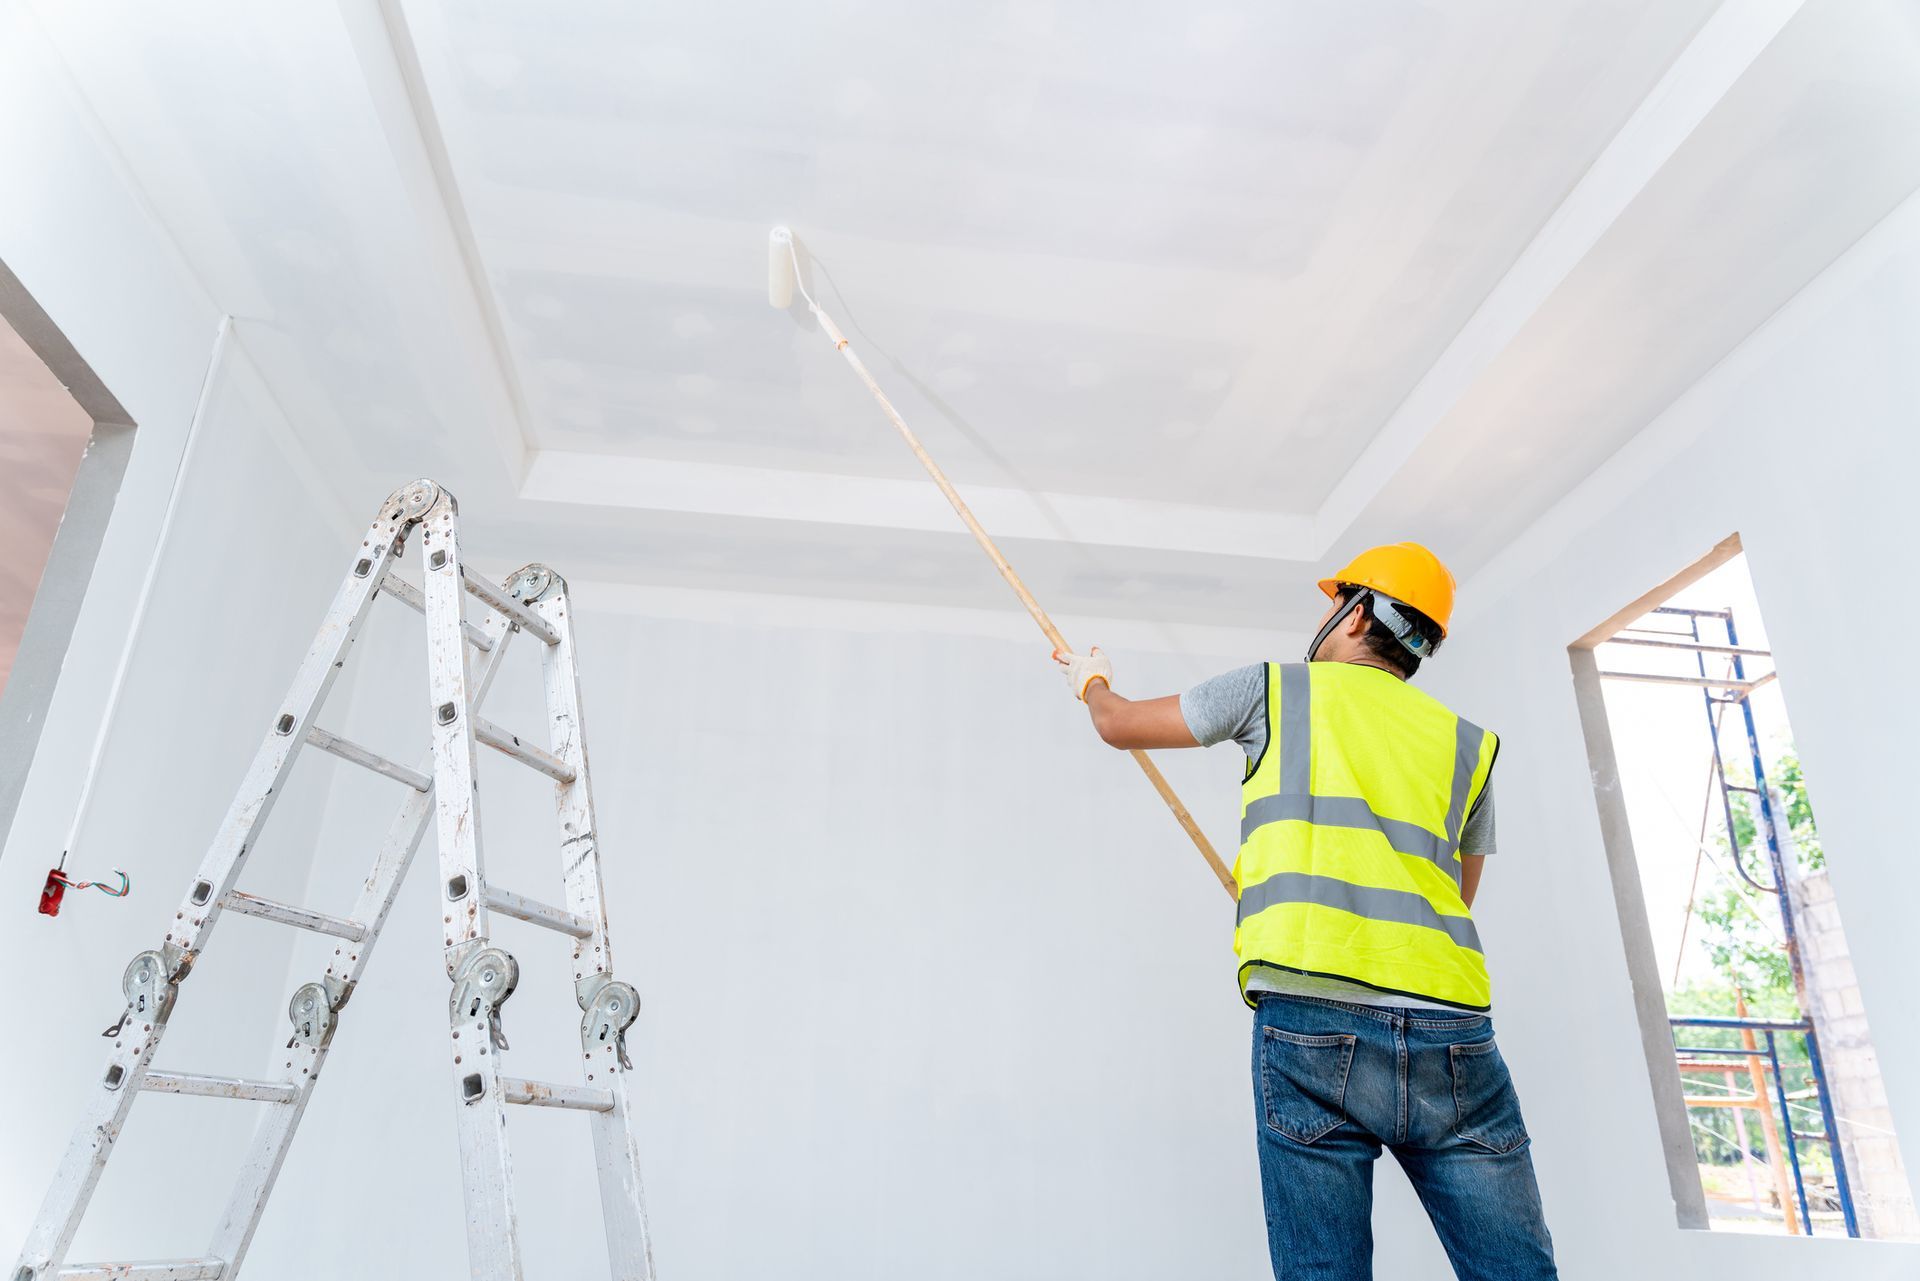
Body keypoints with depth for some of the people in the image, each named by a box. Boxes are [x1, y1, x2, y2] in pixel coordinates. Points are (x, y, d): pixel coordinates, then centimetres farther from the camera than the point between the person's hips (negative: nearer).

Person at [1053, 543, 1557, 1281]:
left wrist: (1092, 683, 44)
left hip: (1312, 1026, -3)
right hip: (1455, 1033, 4)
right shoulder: (1469, 744, 21)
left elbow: (1120, 725, 22)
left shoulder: (1277, 690, 12)